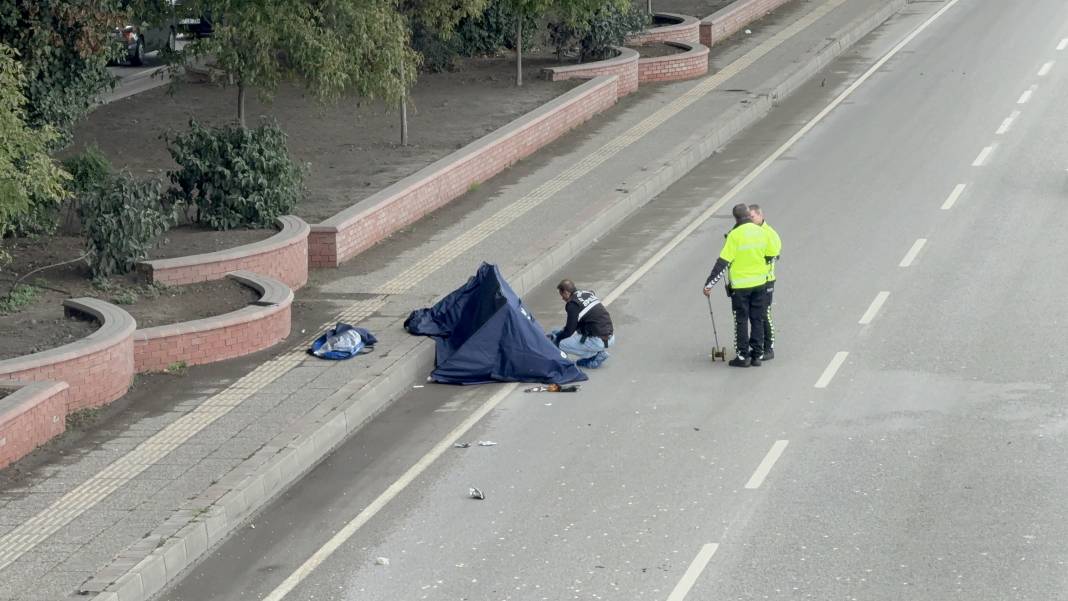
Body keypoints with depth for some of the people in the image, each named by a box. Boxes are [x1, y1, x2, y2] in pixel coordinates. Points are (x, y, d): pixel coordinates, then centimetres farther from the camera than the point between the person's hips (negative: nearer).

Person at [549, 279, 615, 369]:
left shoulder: (573, 305, -13)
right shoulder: (588, 293, 13)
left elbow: (569, 330, -7)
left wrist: (556, 340, 11)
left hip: (599, 341, -9)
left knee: (562, 344, -1)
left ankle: (596, 355, 1)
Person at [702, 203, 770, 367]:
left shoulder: (735, 235, -17)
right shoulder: (762, 232, -1)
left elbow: (723, 263, -17)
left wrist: (709, 284, -13)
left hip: (740, 285, -5)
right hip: (760, 282, 5)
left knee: (741, 321, 5)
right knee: (757, 320, 13)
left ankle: (743, 356, 7)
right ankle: (757, 355, 16)